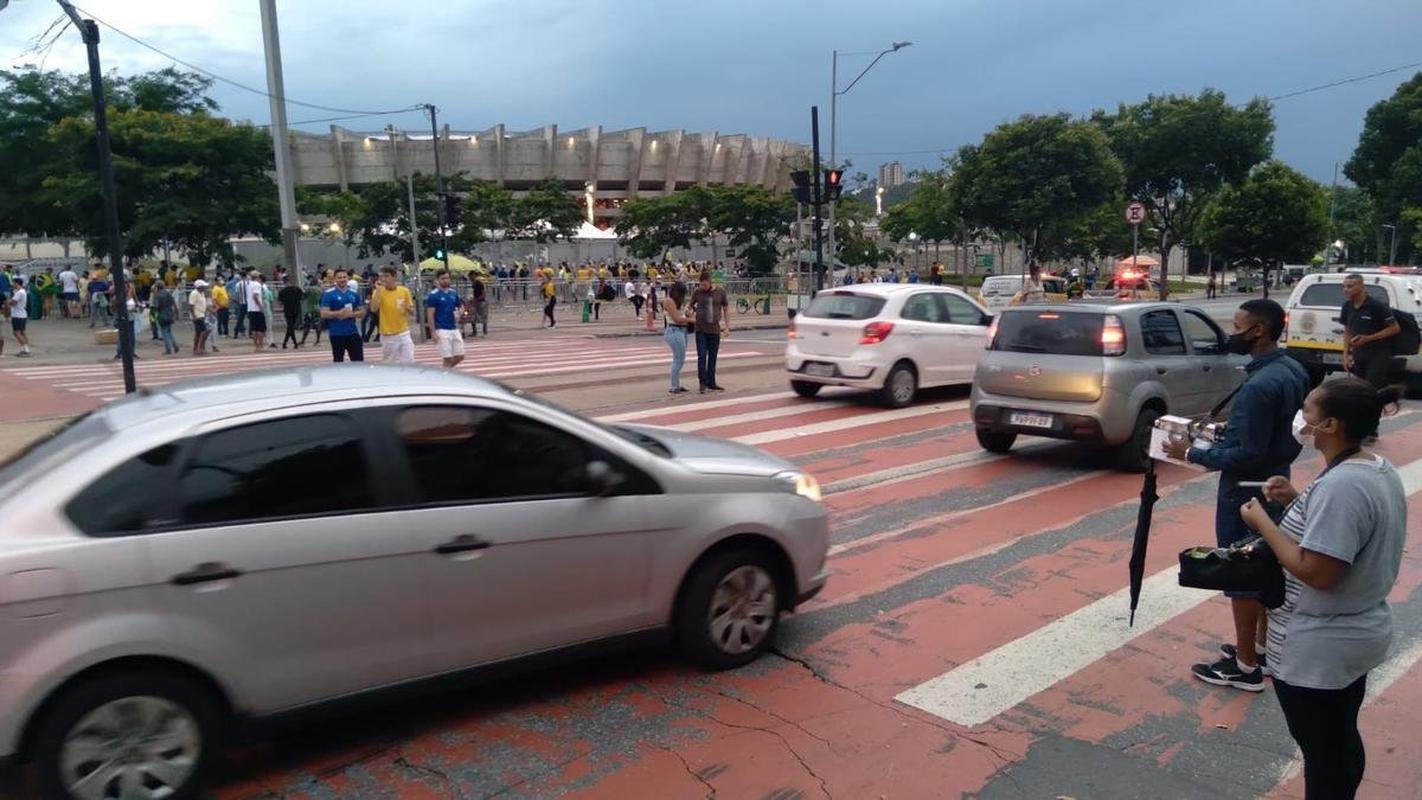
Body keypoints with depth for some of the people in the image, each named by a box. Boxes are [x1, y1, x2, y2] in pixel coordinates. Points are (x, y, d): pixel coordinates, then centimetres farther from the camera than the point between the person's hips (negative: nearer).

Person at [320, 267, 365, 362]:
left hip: (353, 332, 4)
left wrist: (352, 314, -10)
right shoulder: (328, 294, -5)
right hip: (336, 334, -3)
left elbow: (362, 312, 9)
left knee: (359, 361, 2)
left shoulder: (354, 293, 7)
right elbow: (324, 314, -10)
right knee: (338, 361, 6)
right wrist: (339, 313, -23)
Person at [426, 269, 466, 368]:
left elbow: (458, 308, 22)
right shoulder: (433, 295, -7)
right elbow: (430, 315, -9)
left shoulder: (454, 293, 10)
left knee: (460, 356, 7)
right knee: (447, 358, -5)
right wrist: (434, 333, -15)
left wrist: (458, 314, -3)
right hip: (442, 330, -6)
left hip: (454, 329, 6)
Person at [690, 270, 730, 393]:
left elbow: (726, 309, 7)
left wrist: (727, 327, 3)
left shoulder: (720, 292, 0)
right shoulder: (697, 292, -1)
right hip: (700, 330, -1)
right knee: (702, 356, -6)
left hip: (715, 330, 1)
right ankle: (703, 383, 1)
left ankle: (711, 383, 17)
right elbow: (691, 306, 10)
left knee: (712, 358, 7)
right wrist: (690, 315, -13)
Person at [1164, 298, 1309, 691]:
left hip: (1245, 492, -10)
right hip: (1275, 484, 10)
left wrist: (1192, 454, -16)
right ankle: (1264, 648, 34)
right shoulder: (1294, 371, 4)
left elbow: (1247, 454, -26)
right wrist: (1228, 432, 12)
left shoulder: (1258, 385, -27)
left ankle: (1246, 666, 12)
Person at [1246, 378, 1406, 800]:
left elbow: (1316, 572, -29)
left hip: (1319, 649, -10)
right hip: (1359, 634, 10)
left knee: (1321, 752, 7)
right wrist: (1298, 500, 4)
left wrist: (1262, 522, -19)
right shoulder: (1380, 470, 3)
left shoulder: (1340, 485, -28)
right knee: (1342, 740, 24)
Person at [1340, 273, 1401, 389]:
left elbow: (1395, 328, -10)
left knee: (1373, 388, -13)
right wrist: (1346, 355, 6)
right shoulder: (1347, 306, 4)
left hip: (1378, 355, -6)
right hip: (1358, 355, 6)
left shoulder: (1376, 305, -14)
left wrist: (1368, 338, -19)